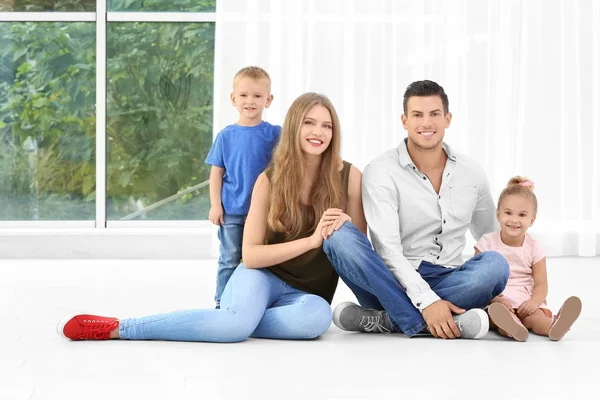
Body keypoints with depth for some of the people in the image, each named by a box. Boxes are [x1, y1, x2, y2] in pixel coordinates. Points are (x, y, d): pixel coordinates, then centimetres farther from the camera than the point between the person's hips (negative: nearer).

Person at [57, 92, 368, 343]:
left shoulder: (349, 176, -6)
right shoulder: (269, 180, -5)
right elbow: (250, 255, -10)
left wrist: (344, 225, -23)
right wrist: (311, 240, -22)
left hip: (307, 293, 1)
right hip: (263, 276, -1)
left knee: (318, 315, -38)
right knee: (239, 321, -37)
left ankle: (229, 319, -18)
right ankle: (117, 328, -25)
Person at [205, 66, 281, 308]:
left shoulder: (275, 134, -3)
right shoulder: (226, 136, 0)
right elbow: (217, 172, 3)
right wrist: (215, 205, -2)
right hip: (231, 211, 0)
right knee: (230, 260, 8)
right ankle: (222, 304, 16)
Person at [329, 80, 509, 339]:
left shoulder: (472, 174, 7)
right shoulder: (380, 172, -6)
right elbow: (387, 247, -17)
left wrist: (494, 292, 6)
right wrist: (426, 301, -29)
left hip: (448, 284, 3)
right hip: (395, 285, -3)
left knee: (495, 263, -27)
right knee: (338, 237, -29)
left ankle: (388, 320, -30)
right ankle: (440, 324, -38)